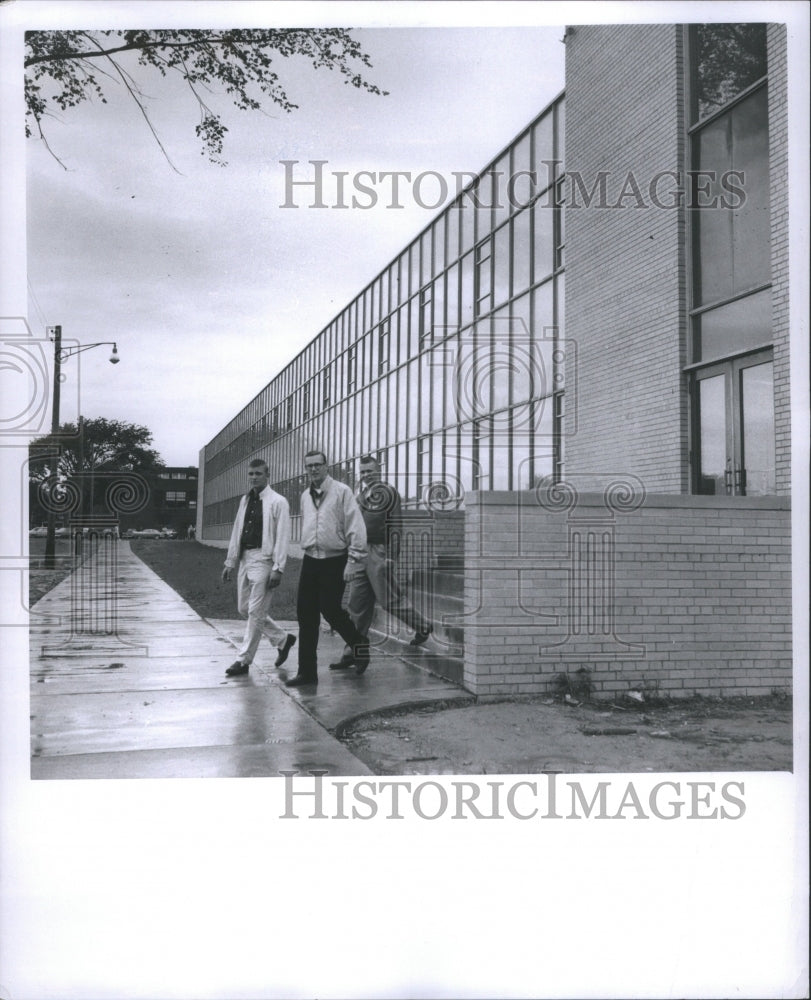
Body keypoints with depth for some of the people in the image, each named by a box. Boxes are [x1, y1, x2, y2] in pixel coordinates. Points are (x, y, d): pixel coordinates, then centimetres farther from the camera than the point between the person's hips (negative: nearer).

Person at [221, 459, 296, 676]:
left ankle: (243, 660, 4)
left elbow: (282, 538, -11)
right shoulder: (245, 500, 14)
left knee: (255, 612, -5)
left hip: (263, 559, -8)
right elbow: (236, 532, 18)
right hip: (245, 558, 8)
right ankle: (283, 639, 27)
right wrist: (230, 562, 14)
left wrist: (278, 568, -17)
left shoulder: (277, 502, -7)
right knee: (244, 608, 12)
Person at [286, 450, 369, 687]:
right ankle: (307, 671, 10)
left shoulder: (341, 491, -8)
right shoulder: (305, 496, 12)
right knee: (306, 615, 3)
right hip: (310, 560, 6)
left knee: (330, 610, -7)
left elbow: (355, 528, -12)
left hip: (334, 561, -6)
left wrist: (353, 561, -16)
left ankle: (359, 645, 22)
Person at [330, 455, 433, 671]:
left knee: (389, 599, -1)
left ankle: (422, 626, 22)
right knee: (357, 605, 6)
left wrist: (391, 557, -17)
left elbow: (396, 526, -12)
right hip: (361, 553, 7)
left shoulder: (388, 492, -7)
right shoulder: (360, 492, 15)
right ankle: (352, 653, 11)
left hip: (380, 552, -7)